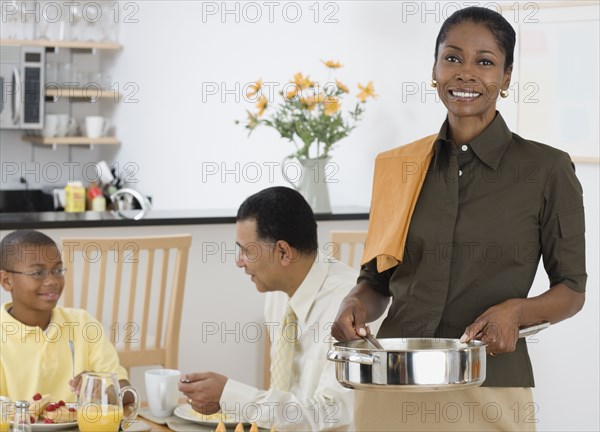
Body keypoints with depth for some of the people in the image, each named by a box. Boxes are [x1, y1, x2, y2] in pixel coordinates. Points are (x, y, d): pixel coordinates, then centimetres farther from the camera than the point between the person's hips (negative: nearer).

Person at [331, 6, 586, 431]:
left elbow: (572, 290, 2)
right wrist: (356, 306, -9)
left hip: (488, 388, -3)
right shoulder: (398, 167, 6)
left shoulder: (547, 169, -3)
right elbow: (376, 279, 13)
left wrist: (517, 310, -17)